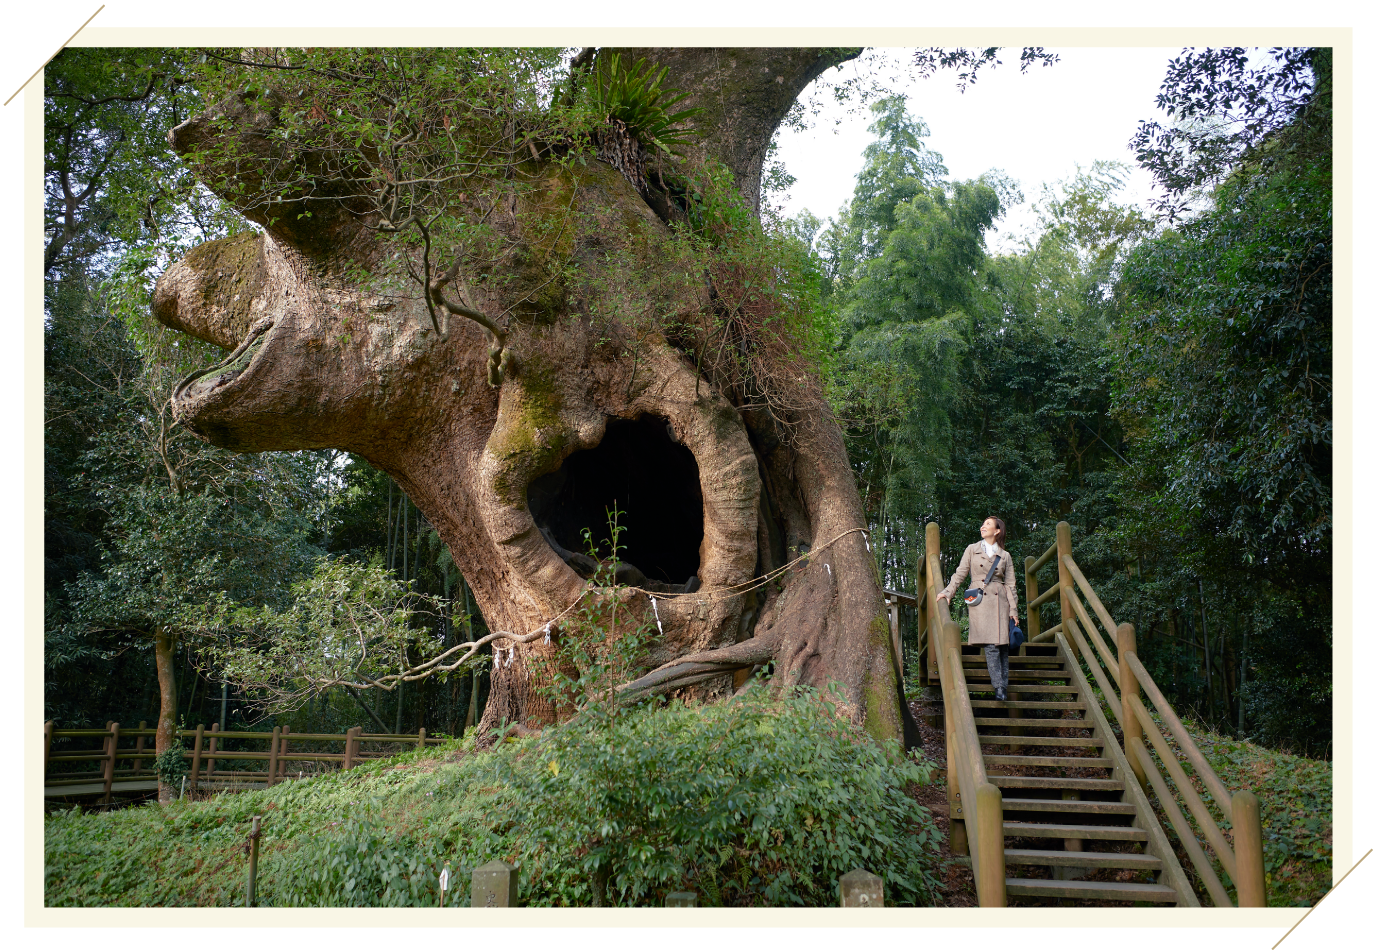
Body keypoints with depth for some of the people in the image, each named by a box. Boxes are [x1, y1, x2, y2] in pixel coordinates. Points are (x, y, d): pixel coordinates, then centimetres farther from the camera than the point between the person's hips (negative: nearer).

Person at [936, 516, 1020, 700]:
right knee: (991, 645, -11)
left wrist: (1013, 610, 4)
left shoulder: (1005, 556, 12)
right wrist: (947, 592, -5)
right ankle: (999, 688, -11)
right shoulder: (972, 550, 11)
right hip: (979, 601, -1)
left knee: (1002, 644, -3)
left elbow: (1010, 585, 11)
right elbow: (960, 573, 8)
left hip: (999, 601, 1)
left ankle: (1003, 687, 5)